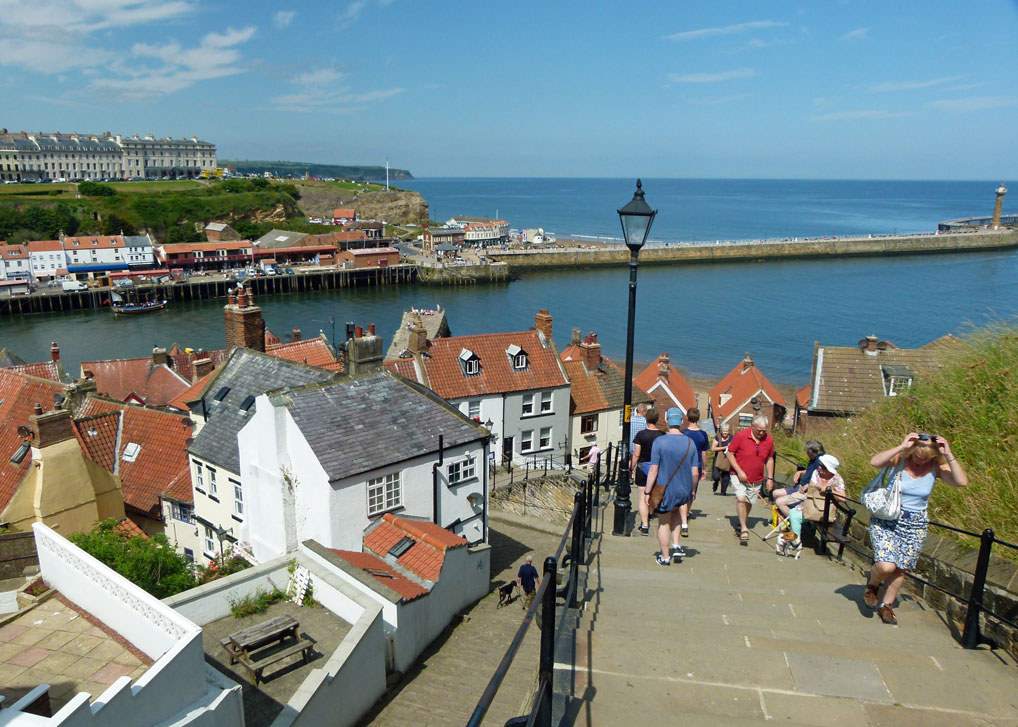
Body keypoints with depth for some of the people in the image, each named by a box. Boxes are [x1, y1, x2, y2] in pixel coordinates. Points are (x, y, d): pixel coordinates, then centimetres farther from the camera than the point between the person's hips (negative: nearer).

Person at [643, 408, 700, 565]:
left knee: (664, 523, 12)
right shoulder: (690, 442, -4)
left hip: (665, 491, -4)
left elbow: (653, 471, -16)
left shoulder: (659, 441, -16)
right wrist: (693, 489, 15)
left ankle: (665, 557, 23)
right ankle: (676, 546, 24)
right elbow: (695, 472, -1)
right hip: (684, 491, 4)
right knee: (675, 511, 32)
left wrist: (647, 492, -7)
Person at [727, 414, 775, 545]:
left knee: (749, 502, 10)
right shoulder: (741, 436, -15)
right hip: (739, 476, -4)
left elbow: (769, 459, 10)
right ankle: (744, 529, -15)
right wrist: (739, 471, -17)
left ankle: (740, 526, 30)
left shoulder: (769, 440, -3)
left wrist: (770, 478, 6)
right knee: (741, 498, -20)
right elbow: (730, 454, -9)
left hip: (757, 479, 4)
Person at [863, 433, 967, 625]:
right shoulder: (900, 458, -13)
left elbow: (962, 481, -21)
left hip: (915, 526, 3)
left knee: (900, 569, 9)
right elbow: (874, 462, -33)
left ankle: (886, 605, 31)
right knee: (886, 566, -17)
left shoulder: (937, 466, -5)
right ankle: (873, 584, 18)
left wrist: (949, 455, -25)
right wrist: (901, 447, -33)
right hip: (886, 520, -3)